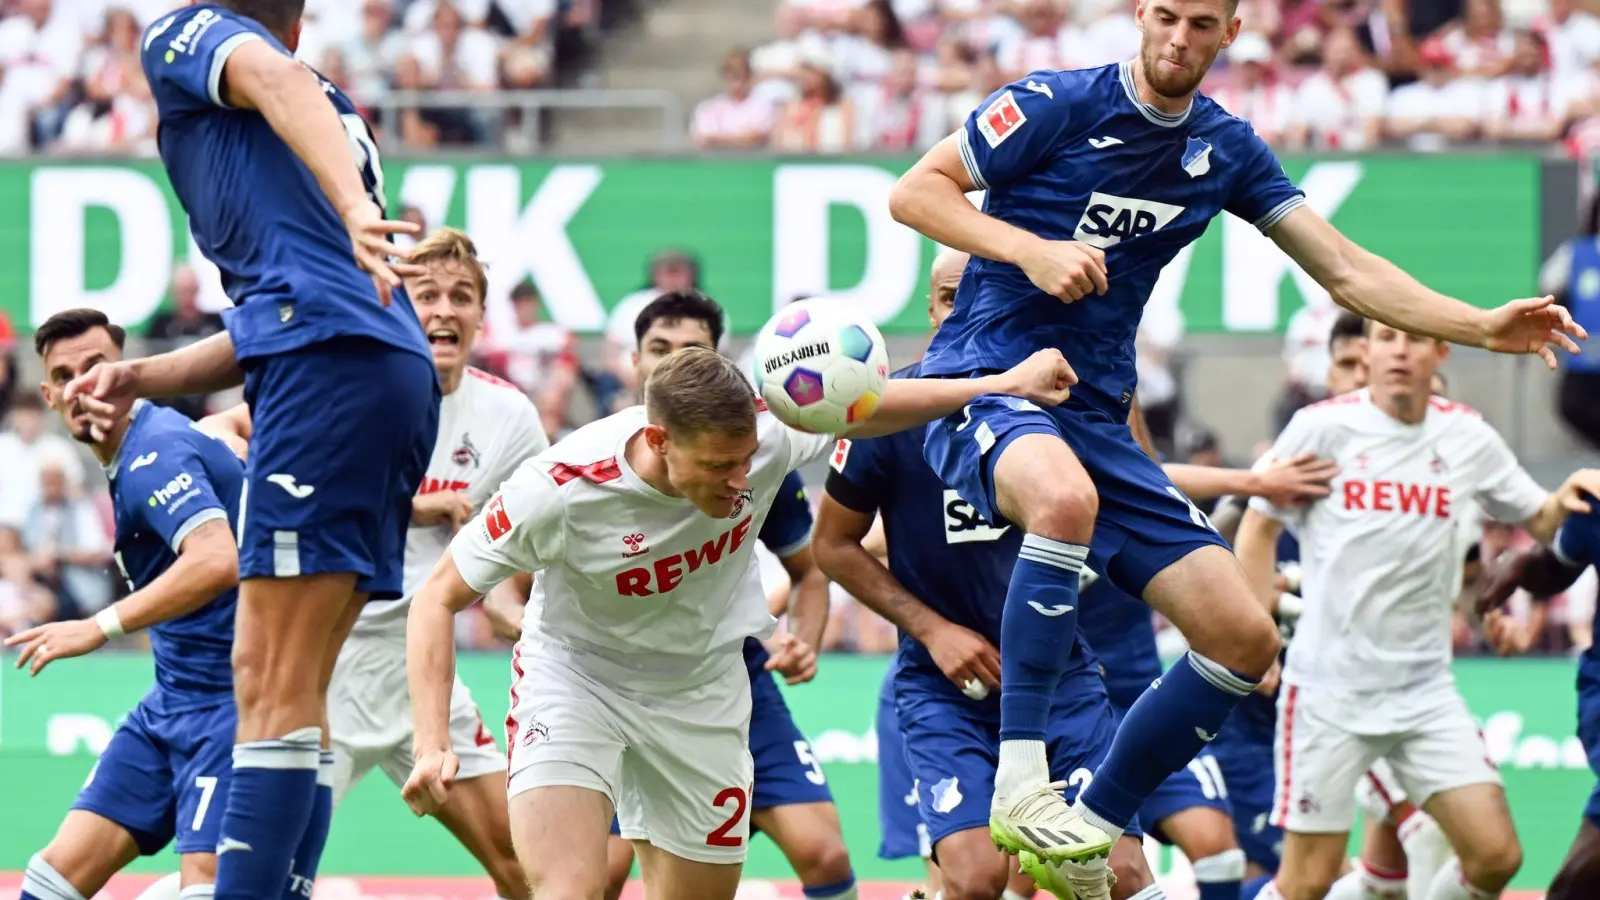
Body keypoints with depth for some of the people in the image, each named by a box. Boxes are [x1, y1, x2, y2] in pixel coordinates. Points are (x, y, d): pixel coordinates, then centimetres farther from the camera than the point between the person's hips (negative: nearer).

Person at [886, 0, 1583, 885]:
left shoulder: (1226, 149, 8)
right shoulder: (1058, 105, -7)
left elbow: (1348, 272, 10)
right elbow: (913, 191, -6)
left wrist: (1482, 327, -1)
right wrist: (1031, 248, -20)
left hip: (1097, 419, 7)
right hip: (983, 381, -7)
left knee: (1242, 636, -3)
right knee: (1064, 496, -43)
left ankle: (1093, 828, 9)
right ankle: (1020, 784, -38)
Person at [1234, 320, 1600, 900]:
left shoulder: (1467, 437, 4)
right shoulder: (1323, 427, -5)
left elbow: (1536, 520, 13)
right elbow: (1258, 528, 4)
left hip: (1426, 691, 3)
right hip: (1331, 685, -3)